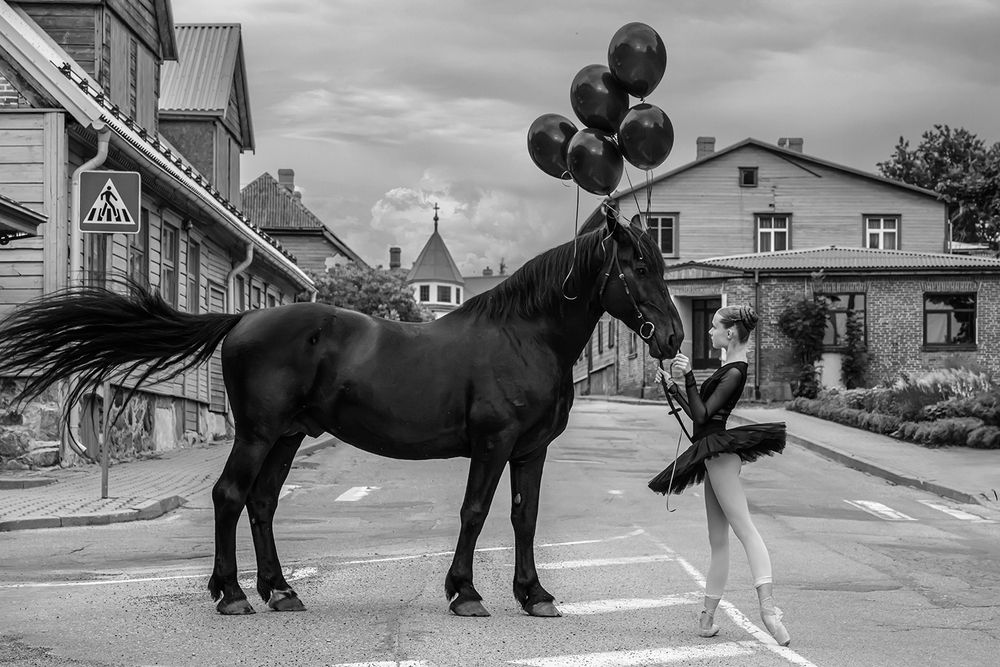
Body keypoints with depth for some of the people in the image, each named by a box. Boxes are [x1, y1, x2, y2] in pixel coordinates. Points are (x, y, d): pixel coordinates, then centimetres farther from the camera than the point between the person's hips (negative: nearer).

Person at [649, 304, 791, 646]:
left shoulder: (734, 372, -13)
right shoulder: (729, 368, 17)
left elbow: (701, 415, -18)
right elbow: (699, 412, 21)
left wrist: (688, 377, -21)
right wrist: (672, 386, 17)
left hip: (719, 452, -10)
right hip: (715, 454, 10)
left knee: (744, 528, -19)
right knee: (718, 540, 11)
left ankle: (767, 606, -29)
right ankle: (707, 617, 14)